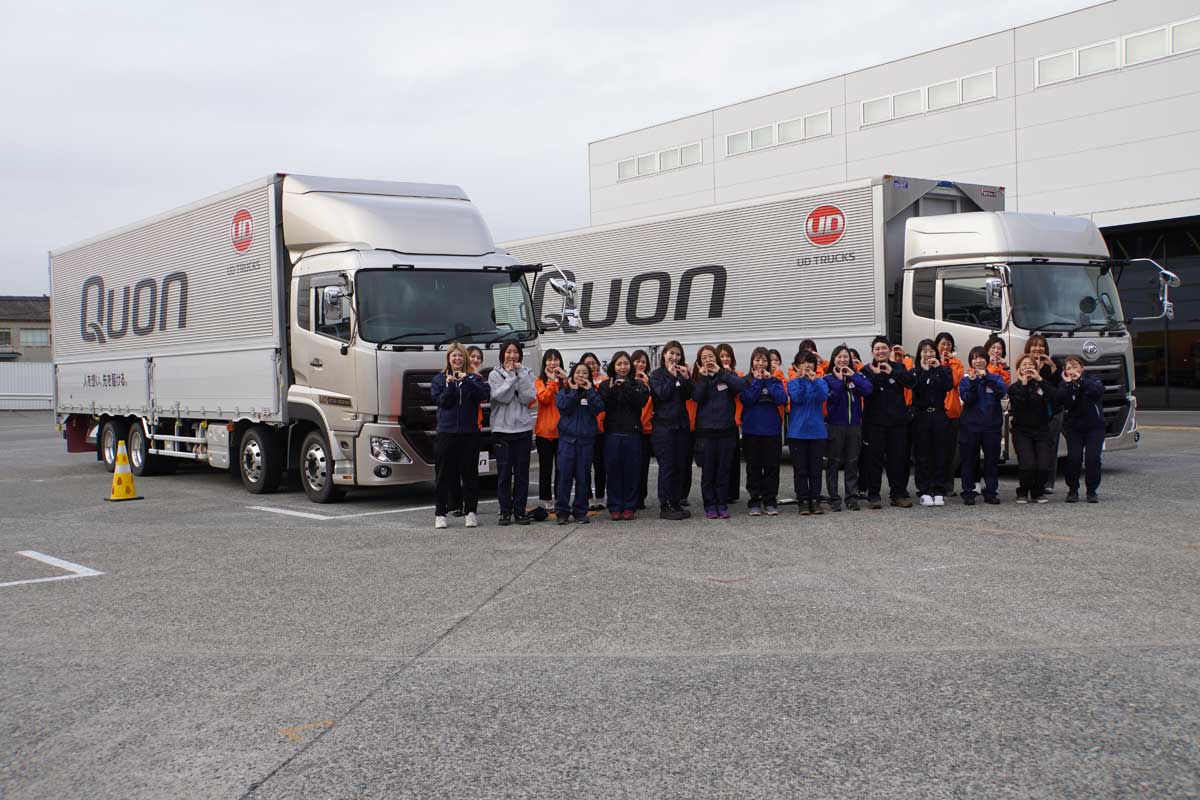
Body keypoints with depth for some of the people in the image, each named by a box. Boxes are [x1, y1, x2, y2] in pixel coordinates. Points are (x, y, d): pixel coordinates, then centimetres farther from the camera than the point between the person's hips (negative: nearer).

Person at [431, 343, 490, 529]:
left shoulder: (474, 378, 7)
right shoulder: (439, 379, 8)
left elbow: (484, 394, -11)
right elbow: (439, 401, -6)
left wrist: (467, 380, -19)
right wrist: (450, 385, -17)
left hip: (470, 432, 0)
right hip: (446, 432, 0)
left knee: (470, 473, 5)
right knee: (444, 474, 1)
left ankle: (470, 512, 13)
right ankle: (440, 514, 6)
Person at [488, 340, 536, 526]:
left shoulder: (526, 373, 9)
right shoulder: (495, 375, 4)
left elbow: (529, 398, -6)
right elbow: (501, 396, -11)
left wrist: (521, 374, -8)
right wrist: (511, 376, -9)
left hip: (523, 428, 1)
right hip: (502, 429, -1)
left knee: (522, 473, 3)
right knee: (504, 472, 0)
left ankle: (520, 511, 9)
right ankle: (505, 511, 7)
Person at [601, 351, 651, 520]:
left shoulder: (638, 384, 8)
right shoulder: (606, 385, 8)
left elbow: (641, 402, -9)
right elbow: (604, 406, -5)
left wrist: (626, 387, -14)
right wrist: (612, 390, -18)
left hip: (633, 432, 0)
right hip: (612, 432, 0)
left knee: (631, 470, 0)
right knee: (613, 470, -1)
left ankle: (629, 507, 6)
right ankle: (615, 507, 5)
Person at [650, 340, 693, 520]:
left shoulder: (682, 372, 15)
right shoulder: (657, 374, 0)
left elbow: (688, 396, 5)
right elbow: (662, 394, -14)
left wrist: (686, 379, -8)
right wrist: (672, 377, -11)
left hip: (681, 424, 5)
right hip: (663, 425, -5)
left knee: (680, 466, 5)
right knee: (667, 466, -7)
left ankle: (675, 503, 12)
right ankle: (664, 506, -4)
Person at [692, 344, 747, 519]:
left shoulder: (727, 375, 5)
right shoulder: (698, 378, 6)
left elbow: (742, 385, -16)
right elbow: (696, 397, -11)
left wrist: (720, 372, -14)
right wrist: (703, 377, -15)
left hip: (726, 429, 0)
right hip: (705, 430, 0)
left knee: (724, 469, 4)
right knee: (708, 470, 1)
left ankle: (722, 504, 11)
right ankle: (710, 506, 7)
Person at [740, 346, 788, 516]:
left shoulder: (775, 381, 6)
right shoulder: (746, 381, 4)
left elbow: (782, 400, -10)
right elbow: (747, 400, -12)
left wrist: (768, 381, -10)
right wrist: (757, 381, -12)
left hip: (772, 430, 1)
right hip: (751, 430, -1)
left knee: (772, 467, 2)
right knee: (753, 468, 3)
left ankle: (770, 501, 9)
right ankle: (755, 502, 9)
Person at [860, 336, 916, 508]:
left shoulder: (898, 367, 10)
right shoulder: (866, 370, 3)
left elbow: (911, 381, -9)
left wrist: (892, 372, -12)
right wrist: (876, 374, -18)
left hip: (898, 420, 2)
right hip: (874, 421, -2)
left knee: (899, 458, 4)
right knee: (874, 458, -2)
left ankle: (898, 494, 13)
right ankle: (873, 495, 5)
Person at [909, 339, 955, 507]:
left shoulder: (943, 370, 10)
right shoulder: (915, 371, 7)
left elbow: (949, 386, -9)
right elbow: (916, 389, -11)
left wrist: (939, 368, -11)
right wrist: (924, 370, -14)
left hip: (939, 416, 1)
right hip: (921, 416, -1)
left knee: (940, 454, 0)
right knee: (922, 455, -1)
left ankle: (939, 492, 4)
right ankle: (925, 491, 3)